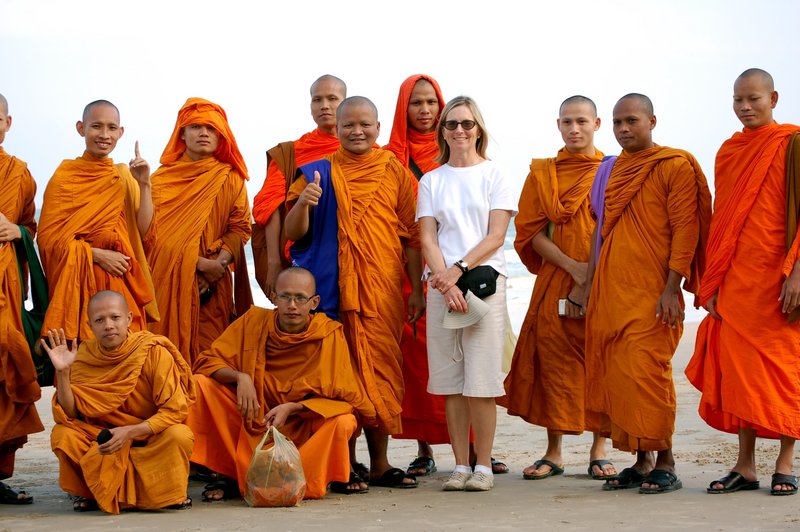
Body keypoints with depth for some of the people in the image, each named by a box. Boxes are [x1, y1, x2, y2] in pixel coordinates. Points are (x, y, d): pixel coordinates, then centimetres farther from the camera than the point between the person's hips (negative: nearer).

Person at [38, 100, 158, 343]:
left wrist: (144, 185, -5)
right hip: (80, 280, -3)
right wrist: (97, 255, -14)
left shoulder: (125, 175, 10)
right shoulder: (65, 174, -2)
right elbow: (50, 237, -6)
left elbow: (144, 233, 3)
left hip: (122, 282, 4)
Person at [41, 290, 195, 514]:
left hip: (151, 439, -2)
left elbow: (175, 411, -17)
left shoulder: (154, 352, -16)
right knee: (62, 435, -22)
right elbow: (69, 416, -9)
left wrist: (129, 432, -28)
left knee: (179, 435, -33)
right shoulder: (84, 355, -7)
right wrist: (62, 372, -23)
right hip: (105, 437, 3)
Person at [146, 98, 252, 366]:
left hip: (213, 284, 1)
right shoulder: (163, 178, 4)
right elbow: (157, 231, -4)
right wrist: (200, 263, -14)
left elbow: (240, 228, 4)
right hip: (169, 281, -1)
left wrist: (219, 263, -14)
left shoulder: (230, 179, 8)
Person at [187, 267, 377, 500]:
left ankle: (339, 474, 3)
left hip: (303, 424, -2)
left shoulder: (328, 334, -12)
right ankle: (230, 474, -5)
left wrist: (292, 407, -24)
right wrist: (240, 377, -24)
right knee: (201, 385, -18)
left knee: (343, 422, -33)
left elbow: (338, 396, -10)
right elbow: (208, 361, -4)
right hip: (253, 423, 2)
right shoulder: (254, 321, -7)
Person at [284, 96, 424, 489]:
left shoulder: (395, 172, 10)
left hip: (382, 291, 1)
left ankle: (379, 463, 7)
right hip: (331, 290, 0)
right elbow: (293, 234, 4)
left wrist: (416, 290, 4)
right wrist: (302, 203, -16)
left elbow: (411, 236, 10)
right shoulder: (317, 174, 8)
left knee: (380, 368, 0)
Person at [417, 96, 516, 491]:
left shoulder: (493, 176, 7)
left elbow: (496, 237, -1)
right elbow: (428, 239, 5)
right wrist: (444, 279, -11)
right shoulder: (431, 181, 13)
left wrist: (458, 270, -12)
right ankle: (461, 465, 7)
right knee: (450, 381, 1)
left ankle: (483, 465, 0)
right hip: (441, 284, 2)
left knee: (480, 380, -6)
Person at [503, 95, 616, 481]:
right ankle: (553, 453, 7)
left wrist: (592, 279, -11)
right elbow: (532, 232, 3)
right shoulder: (542, 174, 9)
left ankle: (599, 450, 8)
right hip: (554, 284, 1)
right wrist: (572, 266, -10)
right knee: (554, 362, 0)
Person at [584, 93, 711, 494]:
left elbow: (685, 228, -9)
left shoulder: (675, 167, -3)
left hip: (650, 292, -6)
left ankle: (664, 463, 0)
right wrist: (589, 287, 17)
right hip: (609, 291, 7)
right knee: (616, 376, 5)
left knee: (648, 374, -10)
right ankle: (640, 462, 13)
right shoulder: (608, 172, 17)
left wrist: (672, 287, -16)